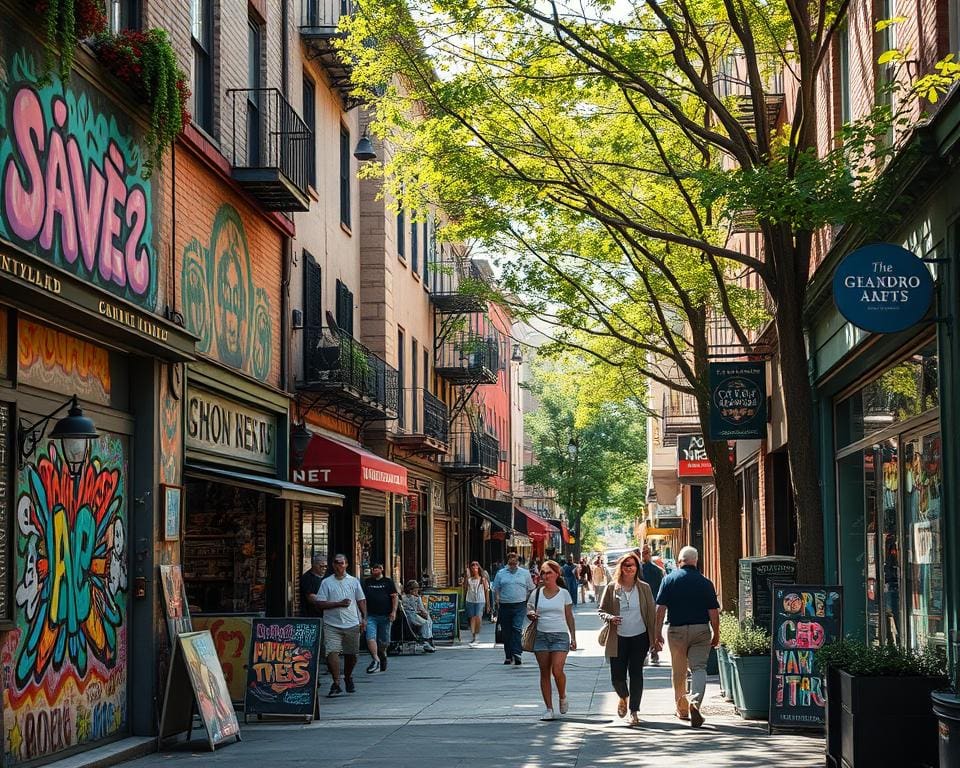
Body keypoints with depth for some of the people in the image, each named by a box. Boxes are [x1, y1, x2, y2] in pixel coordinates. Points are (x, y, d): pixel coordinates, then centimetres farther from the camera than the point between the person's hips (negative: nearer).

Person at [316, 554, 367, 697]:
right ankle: (336, 683, -14)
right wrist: (339, 603, -11)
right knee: (332, 652, -17)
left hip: (352, 624, 2)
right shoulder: (326, 582, 3)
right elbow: (320, 604, -3)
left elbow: (361, 601, 14)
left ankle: (348, 678, 34)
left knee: (351, 654, 10)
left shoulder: (354, 581, 11)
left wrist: (364, 618, 4)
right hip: (332, 625, -2)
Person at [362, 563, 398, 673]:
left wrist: (394, 611, -10)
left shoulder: (388, 582, 5)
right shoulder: (367, 582, 13)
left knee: (384, 641, 7)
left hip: (385, 616, -1)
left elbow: (395, 597, 1)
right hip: (371, 616, 1)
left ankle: (382, 655, 34)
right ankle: (376, 660, -19)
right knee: (370, 638, -17)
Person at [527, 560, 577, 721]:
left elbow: (569, 617, 7)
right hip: (541, 635, 2)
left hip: (560, 635, -2)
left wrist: (573, 637, 3)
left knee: (557, 670, -16)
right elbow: (529, 612, 15)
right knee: (544, 673, 1)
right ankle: (549, 709, 7)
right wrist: (531, 615, -9)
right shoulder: (536, 593, 6)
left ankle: (562, 696, 13)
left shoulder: (564, 593, 4)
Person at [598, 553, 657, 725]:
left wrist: (655, 636, 1)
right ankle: (623, 697, 34)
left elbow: (651, 612, 6)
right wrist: (610, 618, -16)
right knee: (617, 675, 1)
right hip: (618, 638, 0)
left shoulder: (644, 588, 2)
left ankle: (634, 711, 9)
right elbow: (602, 610, 6)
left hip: (640, 637, 0)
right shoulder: (612, 588, 0)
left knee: (636, 673, -1)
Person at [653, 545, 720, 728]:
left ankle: (682, 709, 25)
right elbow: (713, 612, -2)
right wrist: (716, 634, 9)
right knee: (699, 668, -1)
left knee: (679, 672, 14)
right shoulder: (705, 582, 0)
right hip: (701, 630, -1)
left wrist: (658, 632, 0)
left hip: (677, 630, 1)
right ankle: (695, 702, -25)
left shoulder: (670, 579, -1)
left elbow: (660, 609, -5)